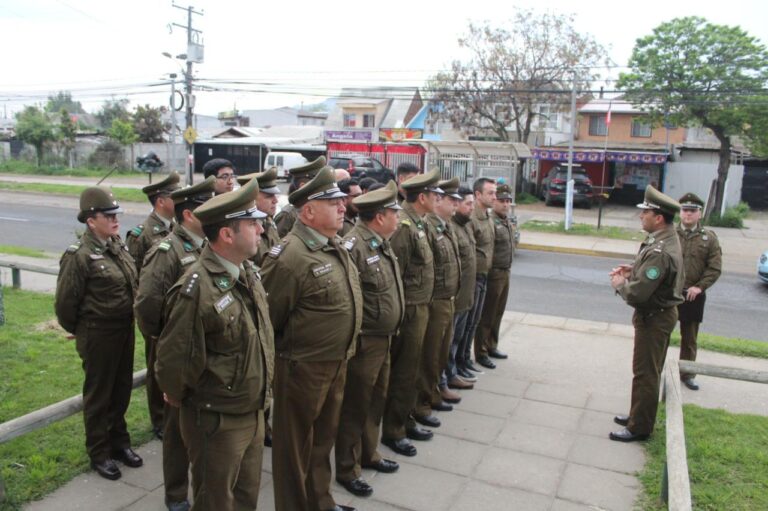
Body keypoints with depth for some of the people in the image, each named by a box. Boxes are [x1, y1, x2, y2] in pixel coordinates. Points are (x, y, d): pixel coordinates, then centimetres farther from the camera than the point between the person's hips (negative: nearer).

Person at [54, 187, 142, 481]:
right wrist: (79, 331, -1)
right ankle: (98, 454, 27)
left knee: (122, 389, 19)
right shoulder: (79, 256, -19)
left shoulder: (117, 246, 4)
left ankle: (119, 441, 38)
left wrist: (130, 322, 15)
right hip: (98, 335, -7)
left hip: (125, 330, 7)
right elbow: (65, 302, -15)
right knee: (98, 394, 10)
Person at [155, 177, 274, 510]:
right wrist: (181, 399, -2)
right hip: (216, 421, -7)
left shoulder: (247, 272, 1)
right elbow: (174, 359, -19)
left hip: (254, 413, 7)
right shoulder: (196, 289, -26)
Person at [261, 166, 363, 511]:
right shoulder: (291, 256, -23)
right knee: (295, 444, 11)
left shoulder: (335, 246, 6)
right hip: (303, 367, -8)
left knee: (323, 437, 23)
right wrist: (285, 352, -6)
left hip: (337, 363, 9)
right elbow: (267, 316, -18)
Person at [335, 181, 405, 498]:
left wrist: (390, 331, 17)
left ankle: (369, 454, 39)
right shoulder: (354, 245, -21)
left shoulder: (381, 243, 10)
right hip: (363, 343, -9)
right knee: (355, 408, 6)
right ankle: (347, 469, 22)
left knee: (376, 403, 22)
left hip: (384, 340, 9)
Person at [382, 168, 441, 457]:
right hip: (409, 310, -9)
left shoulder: (418, 224, 11)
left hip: (420, 307, 9)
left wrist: (423, 305, 16)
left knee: (409, 370, 19)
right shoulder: (403, 227, -19)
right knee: (403, 373, 2)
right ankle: (393, 432, 16)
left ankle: (405, 420, 33)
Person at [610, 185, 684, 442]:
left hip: (653, 318, -10)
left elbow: (636, 294, -31)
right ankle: (638, 414, 36)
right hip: (659, 313, 10)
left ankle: (639, 427, 16)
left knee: (645, 374, 3)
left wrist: (619, 283, -11)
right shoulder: (666, 238, 4)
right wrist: (632, 269, 3)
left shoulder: (660, 251, -29)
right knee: (648, 371, 21)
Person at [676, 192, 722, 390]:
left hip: (693, 296, 1)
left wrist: (699, 287, -12)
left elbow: (715, 268, -2)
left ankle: (687, 373, 29)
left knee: (690, 338, 14)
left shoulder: (709, 237, 0)